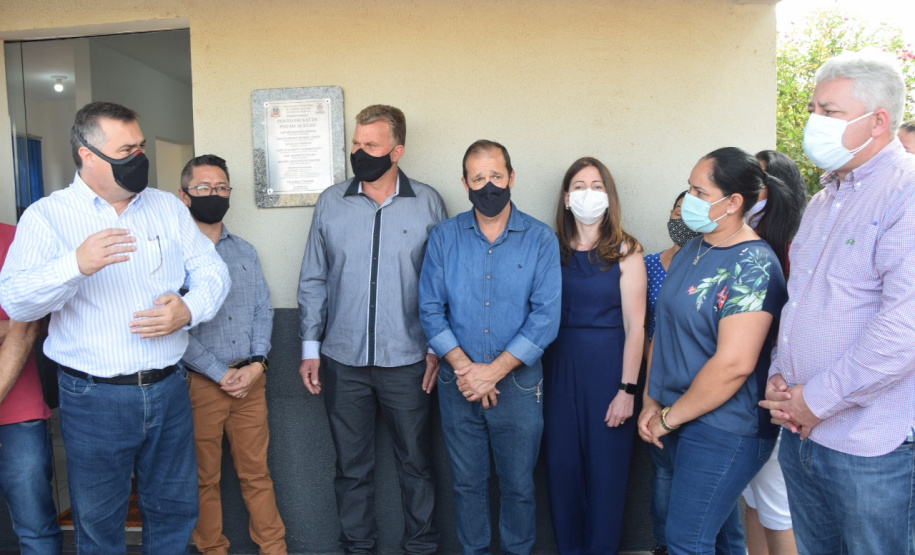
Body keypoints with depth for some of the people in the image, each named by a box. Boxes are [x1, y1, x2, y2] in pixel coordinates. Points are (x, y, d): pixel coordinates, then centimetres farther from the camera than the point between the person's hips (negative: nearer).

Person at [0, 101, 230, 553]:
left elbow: (212, 270, 4)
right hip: (93, 397, -3)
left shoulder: (167, 207, 6)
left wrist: (189, 310, -16)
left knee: (175, 512, 17)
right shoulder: (47, 216, -4)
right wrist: (77, 265, -32)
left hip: (168, 389, 3)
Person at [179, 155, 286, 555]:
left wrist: (257, 363, -5)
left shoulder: (245, 251, 12)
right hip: (200, 382, -4)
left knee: (256, 472, 12)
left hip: (250, 379, 4)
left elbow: (263, 311, 9)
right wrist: (221, 375, -12)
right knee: (204, 479, 11)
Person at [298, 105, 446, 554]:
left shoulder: (427, 203, -2)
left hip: (407, 361, -1)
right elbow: (313, 280, 5)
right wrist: (309, 347, 3)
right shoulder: (331, 203, 2)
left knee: (416, 462, 11)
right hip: (343, 362, 2)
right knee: (351, 465, 15)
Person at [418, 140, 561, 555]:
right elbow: (430, 310, -2)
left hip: (518, 382, -1)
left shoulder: (540, 239, -5)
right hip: (458, 383, 2)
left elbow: (546, 317, -11)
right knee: (467, 483, 16)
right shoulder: (444, 237, 0)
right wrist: (464, 368, -13)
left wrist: (493, 371, -16)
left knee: (518, 485, 13)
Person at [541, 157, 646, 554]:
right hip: (559, 366, 2)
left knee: (606, 467, 7)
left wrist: (627, 389, -10)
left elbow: (635, 327, -5)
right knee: (562, 465, 9)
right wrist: (535, 377, -2)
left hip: (608, 366, -2)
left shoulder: (625, 252, -3)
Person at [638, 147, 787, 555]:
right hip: (678, 418, 8)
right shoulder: (691, 250, 7)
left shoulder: (753, 265, -18)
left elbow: (734, 364, -25)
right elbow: (665, 328, 10)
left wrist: (669, 417, -14)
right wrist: (652, 401, 4)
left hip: (722, 429, -7)